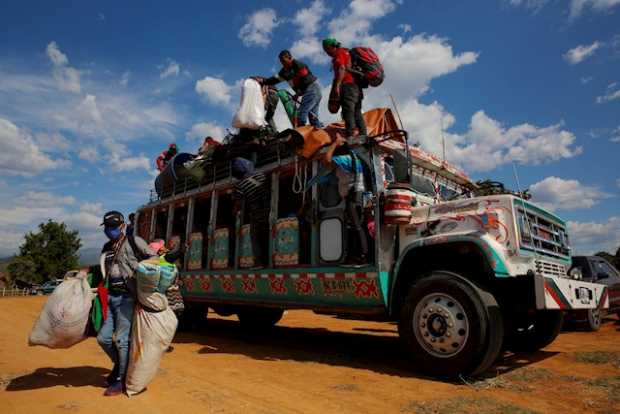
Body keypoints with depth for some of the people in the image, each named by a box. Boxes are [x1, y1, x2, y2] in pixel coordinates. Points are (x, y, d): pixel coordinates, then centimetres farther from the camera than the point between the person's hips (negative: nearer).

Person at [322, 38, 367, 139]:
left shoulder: (339, 53, 1)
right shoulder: (346, 52, 29)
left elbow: (342, 69, -14)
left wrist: (337, 85, -23)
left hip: (348, 85, -9)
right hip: (356, 85, 9)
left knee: (348, 112, -17)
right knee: (357, 113, 7)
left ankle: (350, 136, -25)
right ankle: (363, 135, 3)